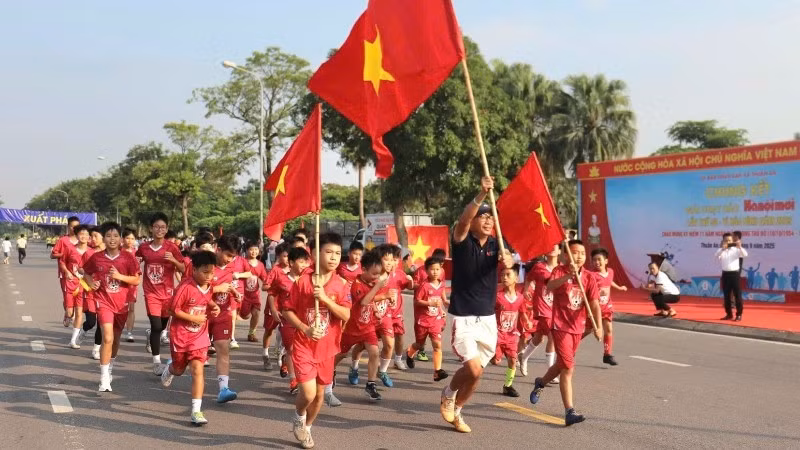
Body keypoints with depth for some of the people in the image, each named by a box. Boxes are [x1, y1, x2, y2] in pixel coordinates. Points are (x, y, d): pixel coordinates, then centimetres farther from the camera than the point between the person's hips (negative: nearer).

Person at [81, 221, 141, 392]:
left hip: (121, 303, 2)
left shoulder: (128, 257, -6)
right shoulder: (96, 257, -4)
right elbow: (86, 272, 14)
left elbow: (136, 280, -4)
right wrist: (91, 283, -5)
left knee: (116, 338, 17)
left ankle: (110, 368, 43)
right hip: (104, 302, -2)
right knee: (108, 338, -17)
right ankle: (104, 379, -11)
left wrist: (120, 276, -19)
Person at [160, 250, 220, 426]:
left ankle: (196, 411, -7)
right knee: (179, 369, 19)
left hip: (199, 337, 3)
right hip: (181, 335, -3)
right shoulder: (185, 287, -22)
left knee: (197, 370, -9)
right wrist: (193, 318, -22)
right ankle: (169, 371, 58)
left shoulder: (208, 287, -3)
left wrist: (213, 306, -2)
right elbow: (173, 310, -18)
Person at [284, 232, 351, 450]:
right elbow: (288, 311, -3)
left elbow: (346, 316, -14)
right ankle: (299, 416, 22)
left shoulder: (341, 285, -6)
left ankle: (307, 427, 39)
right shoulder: (303, 281, -9)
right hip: (304, 346, -3)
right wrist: (305, 329, -17)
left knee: (319, 393, 14)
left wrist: (324, 298, -24)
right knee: (308, 393, -12)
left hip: (327, 348, 3)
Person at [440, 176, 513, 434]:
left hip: (488, 318, 5)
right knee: (473, 370, -16)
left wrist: (507, 261, -41)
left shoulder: (496, 245, 3)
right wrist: (482, 194, -42)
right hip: (463, 318, -5)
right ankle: (448, 393, 15)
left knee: (475, 372, 11)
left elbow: (508, 260, -17)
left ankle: (456, 411, 34)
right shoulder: (462, 241, -8)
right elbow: (463, 221, -30)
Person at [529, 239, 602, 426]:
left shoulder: (589, 277, -1)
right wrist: (568, 275, -46)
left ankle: (541, 383, 50)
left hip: (578, 328, 5)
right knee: (568, 368, -13)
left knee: (562, 364, 22)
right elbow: (549, 286, -31)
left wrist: (598, 326, -22)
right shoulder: (560, 271, -10)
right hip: (561, 326, -5)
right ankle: (569, 412, -12)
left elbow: (594, 304, -8)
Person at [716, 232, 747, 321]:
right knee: (726, 296, 8)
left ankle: (739, 314, 5)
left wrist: (740, 247, -25)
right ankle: (729, 314, 18)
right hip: (725, 274, 2)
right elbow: (716, 255, -14)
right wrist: (722, 249, -29)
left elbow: (745, 255, -10)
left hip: (735, 274, -2)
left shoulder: (736, 250, 2)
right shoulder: (721, 250, 4)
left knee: (737, 295, -1)